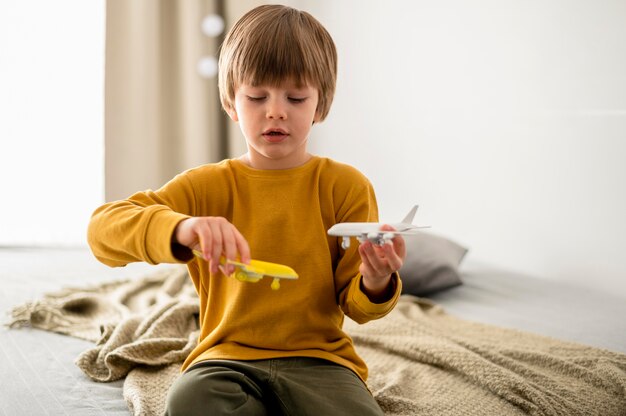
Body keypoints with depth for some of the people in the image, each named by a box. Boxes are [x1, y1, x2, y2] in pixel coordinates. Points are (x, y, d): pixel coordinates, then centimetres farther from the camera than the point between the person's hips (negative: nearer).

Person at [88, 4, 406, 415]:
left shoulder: (345, 186, 3)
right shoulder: (208, 185, 3)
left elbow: (355, 306, 4)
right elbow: (104, 227, -11)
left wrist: (376, 285, -22)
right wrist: (180, 230, -32)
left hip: (318, 358, 0)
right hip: (229, 358, 1)